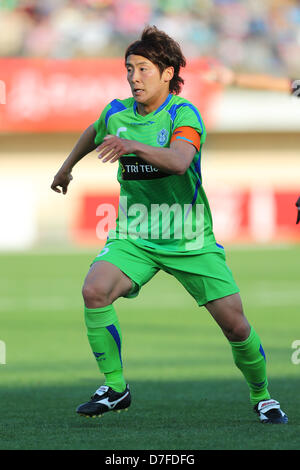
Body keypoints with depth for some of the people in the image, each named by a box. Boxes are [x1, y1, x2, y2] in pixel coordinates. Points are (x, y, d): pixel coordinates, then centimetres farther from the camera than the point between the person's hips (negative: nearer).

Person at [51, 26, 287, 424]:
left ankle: (262, 397, 22)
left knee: (235, 323, -5)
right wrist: (67, 167, 39)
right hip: (134, 236, 3)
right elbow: (93, 133, 27)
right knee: (94, 290, -25)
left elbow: (179, 161, -35)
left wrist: (134, 145, -50)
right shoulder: (116, 113, 1)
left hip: (190, 239, -3)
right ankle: (115, 388, -10)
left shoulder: (184, 114, -14)